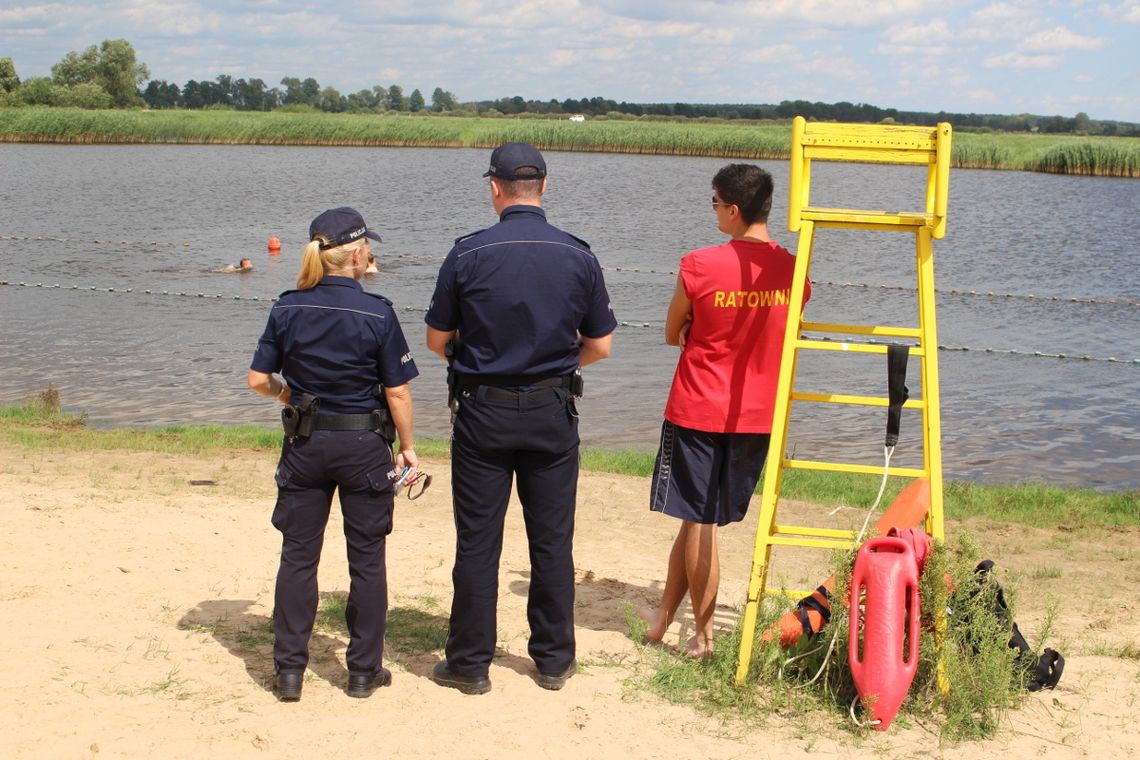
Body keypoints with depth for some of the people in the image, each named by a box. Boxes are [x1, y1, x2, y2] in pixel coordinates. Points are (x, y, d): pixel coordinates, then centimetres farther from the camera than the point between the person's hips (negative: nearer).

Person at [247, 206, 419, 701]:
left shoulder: (287, 310, -3)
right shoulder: (377, 313, -12)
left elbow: (259, 379, 0)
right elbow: (397, 391, -10)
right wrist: (407, 447, 2)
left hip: (305, 443, 3)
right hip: (364, 445, -2)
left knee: (298, 555, 11)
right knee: (367, 558, 9)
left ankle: (289, 670, 14)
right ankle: (364, 670, 17)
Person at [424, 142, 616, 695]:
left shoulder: (468, 255, -9)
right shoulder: (578, 256, -3)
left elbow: (437, 339, -1)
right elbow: (600, 345, 2)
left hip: (482, 412, -1)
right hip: (552, 414, 2)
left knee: (477, 541, 6)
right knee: (552, 540, 11)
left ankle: (470, 663, 14)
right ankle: (554, 659, 21)